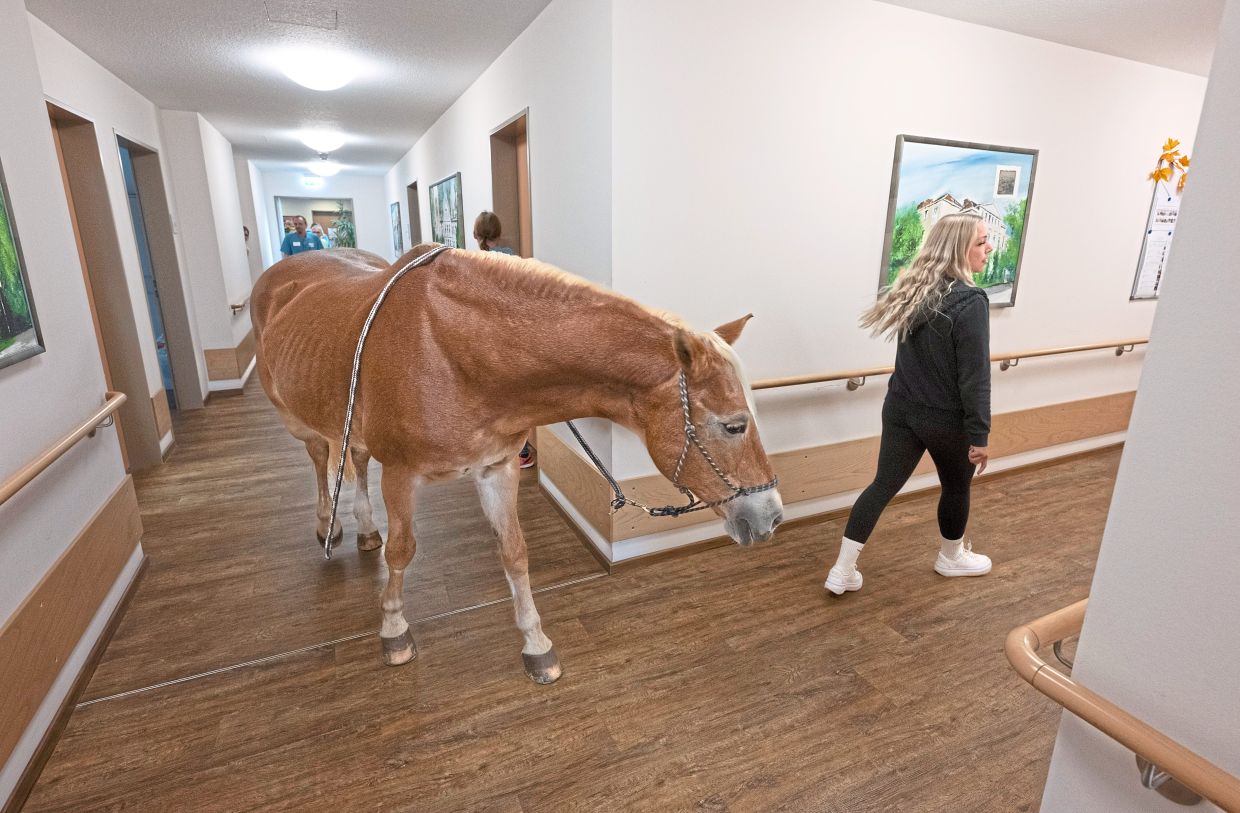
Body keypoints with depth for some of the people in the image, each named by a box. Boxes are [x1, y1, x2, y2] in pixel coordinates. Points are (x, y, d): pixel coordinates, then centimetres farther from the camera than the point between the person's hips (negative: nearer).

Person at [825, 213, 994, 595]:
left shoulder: (914, 288, 3)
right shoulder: (970, 301, -20)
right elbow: (975, 378, -20)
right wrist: (980, 434, -13)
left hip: (900, 408, 6)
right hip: (946, 418, -6)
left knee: (883, 485, 9)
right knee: (957, 487, 20)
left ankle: (842, 570, 9)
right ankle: (951, 558, 43)